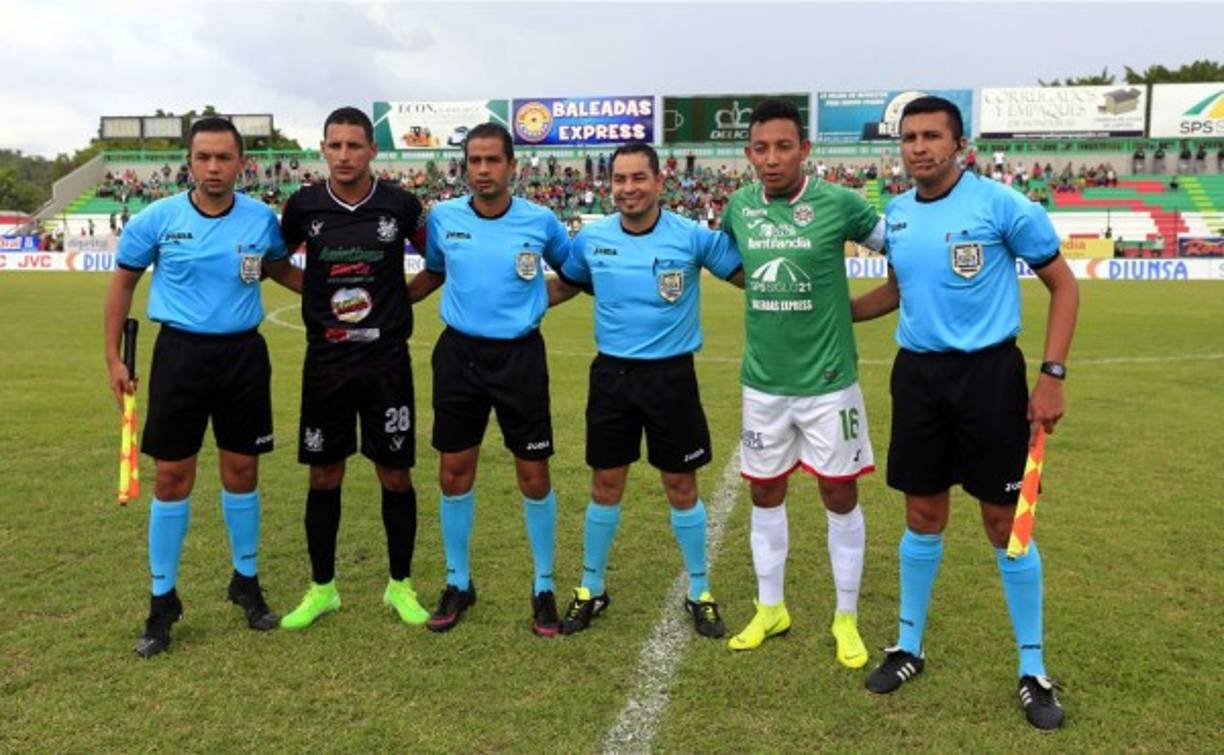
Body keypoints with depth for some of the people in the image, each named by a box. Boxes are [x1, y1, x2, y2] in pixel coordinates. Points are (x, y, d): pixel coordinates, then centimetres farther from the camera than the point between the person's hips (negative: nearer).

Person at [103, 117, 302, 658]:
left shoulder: (261, 220, -2)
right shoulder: (157, 219, -6)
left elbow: (281, 268, 19)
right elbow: (123, 283, 6)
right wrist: (114, 357, 4)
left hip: (243, 354, 1)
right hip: (180, 354, -1)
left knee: (241, 472, 9)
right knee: (173, 477, 3)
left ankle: (246, 582, 28)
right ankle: (162, 599, 18)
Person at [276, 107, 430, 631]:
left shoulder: (399, 204, -5)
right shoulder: (304, 205, -2)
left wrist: (400, 296, 4)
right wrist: (321, 295, 5)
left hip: (387, 359, -1)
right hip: (325, 362, 1)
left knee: (395, 475, 5)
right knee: (324, 476, 8)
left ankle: (400, 584, 23)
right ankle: (321, 588, 24)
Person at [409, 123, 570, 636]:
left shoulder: (540, 221, -6)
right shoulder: (443, 218, -1)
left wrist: (538, 299, -2)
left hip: (520, 355, -2)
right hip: (458, 353, 2)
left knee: (533, 476, 2)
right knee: (454, 472, 8)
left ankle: (544, 588, 20)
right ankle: (458, 584, 26)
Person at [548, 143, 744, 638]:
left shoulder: (693, 237, -10)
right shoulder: (591, 239, -1)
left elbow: (751, 276, -2)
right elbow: (563, 286, 16)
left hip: (671, 375, -2)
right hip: (611, 374, 2)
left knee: (681, 487, 8)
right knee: (605, 486, 10)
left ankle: (699, 592, 26)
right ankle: (591, 589, 28)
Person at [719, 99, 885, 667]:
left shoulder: (837, 203, -11)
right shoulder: (738, 207, 0)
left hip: (827, 381, -3)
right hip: (762, 382, 3)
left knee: (840, 497, 5)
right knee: (765, 494, 12)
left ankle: (846, 620, 23)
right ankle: (770, 609, 30)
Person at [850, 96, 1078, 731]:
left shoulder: (1001, 205, -10)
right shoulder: (896, 215, 6)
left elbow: (1063, 284, -3)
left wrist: (1052, 375, -10)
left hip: (988, 372, -4)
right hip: (917, 374, 4)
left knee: (1005, 522, 3)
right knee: (923, 516, 11)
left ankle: (1033, 670, 20)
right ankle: (909, 647, 28)